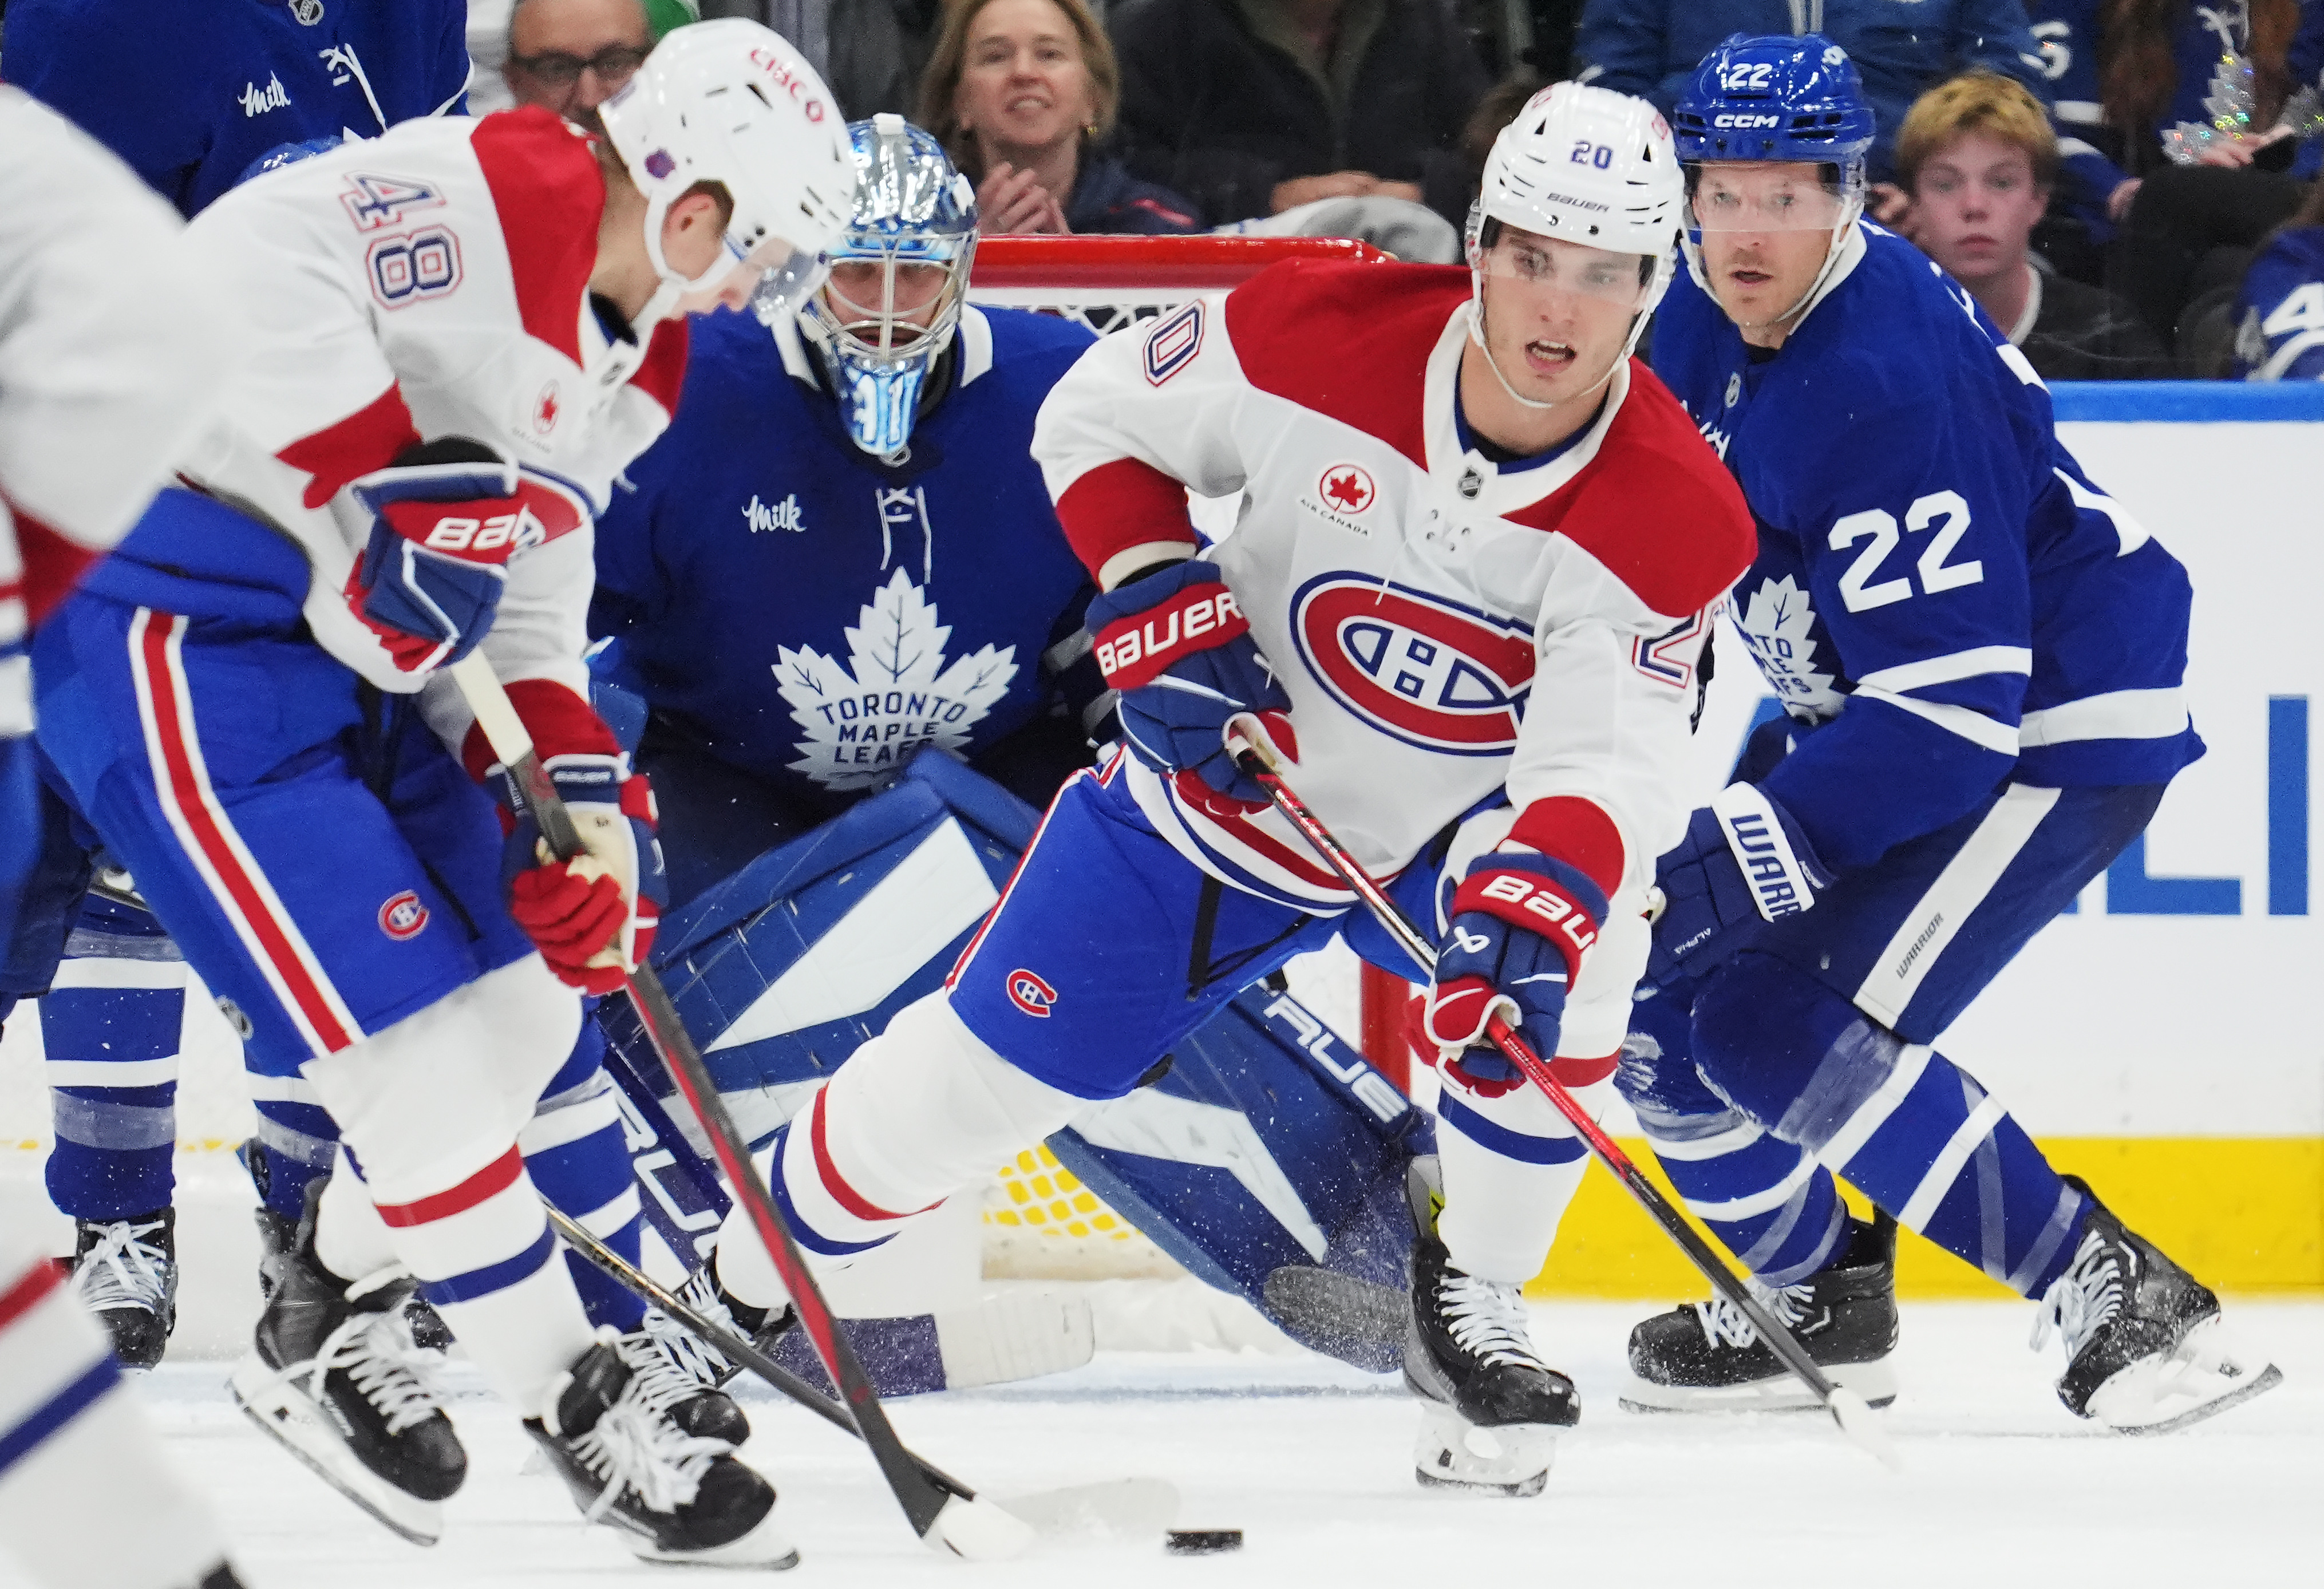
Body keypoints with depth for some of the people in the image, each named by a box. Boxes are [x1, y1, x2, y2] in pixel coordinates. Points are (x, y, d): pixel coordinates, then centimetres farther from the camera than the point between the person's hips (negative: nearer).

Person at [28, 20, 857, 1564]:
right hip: (177, 621, -11)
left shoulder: (632, 356, 12)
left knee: (522, 1003, 13)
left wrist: (580, 787, 4)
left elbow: (525, 589, 16)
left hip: (351, 646, 11)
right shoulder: (476, 203, -19)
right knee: (409, 1028, -11)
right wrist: (389, 480, -33)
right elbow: (244, 271, -34)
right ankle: (578, 1400, -1)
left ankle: (330, 1320, 31)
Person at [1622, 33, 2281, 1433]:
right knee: (1661, 975, 6)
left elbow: (1956, 698, -33)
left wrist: (1763, 845, -35)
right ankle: (1820, 1297, 25)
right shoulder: (1709, 322, -3)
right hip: (1881, 704, 9)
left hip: (2059, 719, -9)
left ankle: (2121, 1301, -18)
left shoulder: (1890, 385, -30)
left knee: (1778, 1025, -21)